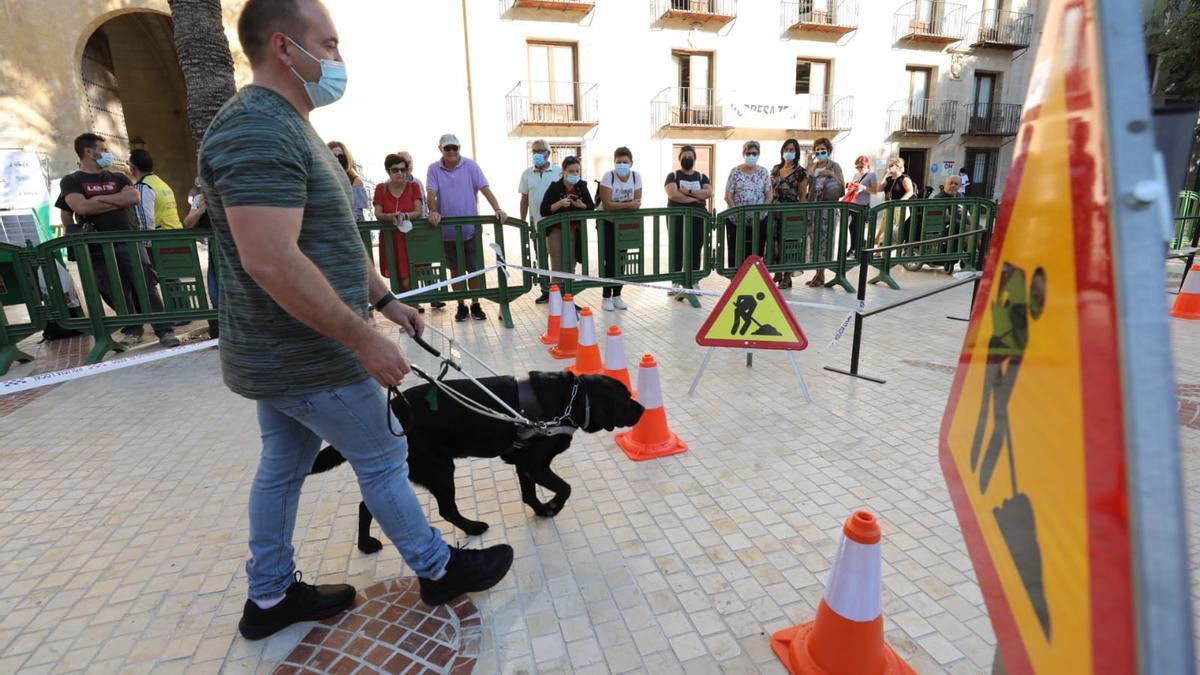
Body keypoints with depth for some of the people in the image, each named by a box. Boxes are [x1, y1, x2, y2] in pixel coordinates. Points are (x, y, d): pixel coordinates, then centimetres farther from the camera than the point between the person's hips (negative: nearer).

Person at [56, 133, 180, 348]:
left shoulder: (118, 178, 15)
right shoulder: (71, 181, 6)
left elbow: (135, 198, -2)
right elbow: (81, 207, -11)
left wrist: (99, 199, -6)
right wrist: (121, 199, -4)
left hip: (129, 241, 1)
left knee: (147, 287, -7)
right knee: (117, 293, 3)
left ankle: (165, 330, -9)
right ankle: (132, 330, 14)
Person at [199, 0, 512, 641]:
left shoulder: (285, 126, 14)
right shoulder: (258, 130, -21)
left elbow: (333, 243, 18)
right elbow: (271, 262, -30)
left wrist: (387, 300, 17)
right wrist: (365, 339, -26)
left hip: (280, 353, 10)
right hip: (309, 358, -10)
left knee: (282, 467, 18)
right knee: (383, 460, 5)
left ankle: (270, 597, 35)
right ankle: (437, 570, 25)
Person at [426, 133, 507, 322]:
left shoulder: (470, 165, -1)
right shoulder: (434, 169, 3)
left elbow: (485, 189, -8)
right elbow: (431, 193, -7)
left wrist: (497, 209, -22)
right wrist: (433, 211, -27)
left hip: (470, 228, -1)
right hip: (448, 230, 1)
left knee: (475, 268, 3)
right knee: (456, 270, 11)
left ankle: (475, 304, 19)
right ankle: (461, 306, 23)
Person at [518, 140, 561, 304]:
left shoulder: (558, 172, -2)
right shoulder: (527, 174, 6)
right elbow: (524, 200, 8)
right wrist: (522, 223, 6)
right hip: (536, 221, 3)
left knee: (557, 255, -2)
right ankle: (546, 291, 20)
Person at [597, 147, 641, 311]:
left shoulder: (636, 176, -8)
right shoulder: (608, 176, -19)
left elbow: (636, 204, -10)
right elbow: (607, 205, -25)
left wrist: (618, 206, -23)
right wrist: (628, 205, -26)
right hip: (607, 222, -4)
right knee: (610, 260, -7)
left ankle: (617, 295, 17)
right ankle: (606, 297, 4)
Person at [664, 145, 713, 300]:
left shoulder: (702, 177, 14)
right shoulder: (673, 176, 4)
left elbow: (708, 193, -5)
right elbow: (673, 195, -15)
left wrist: (688, 191, -15)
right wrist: (696, 198, -9)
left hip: (698, 219, 3)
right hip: (677, 218, -3)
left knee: (696, 250, 2)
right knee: (677, 251, -5)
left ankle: (694, 283, 9)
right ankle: (676, 284, -5)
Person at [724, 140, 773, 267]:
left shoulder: (763, 172, 5)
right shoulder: (735, 172, -1)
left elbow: (769, 196, 4)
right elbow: (728, 196, -5)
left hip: (758, 220, 2)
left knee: (756, 253, 3)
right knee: (736, 254, 1)